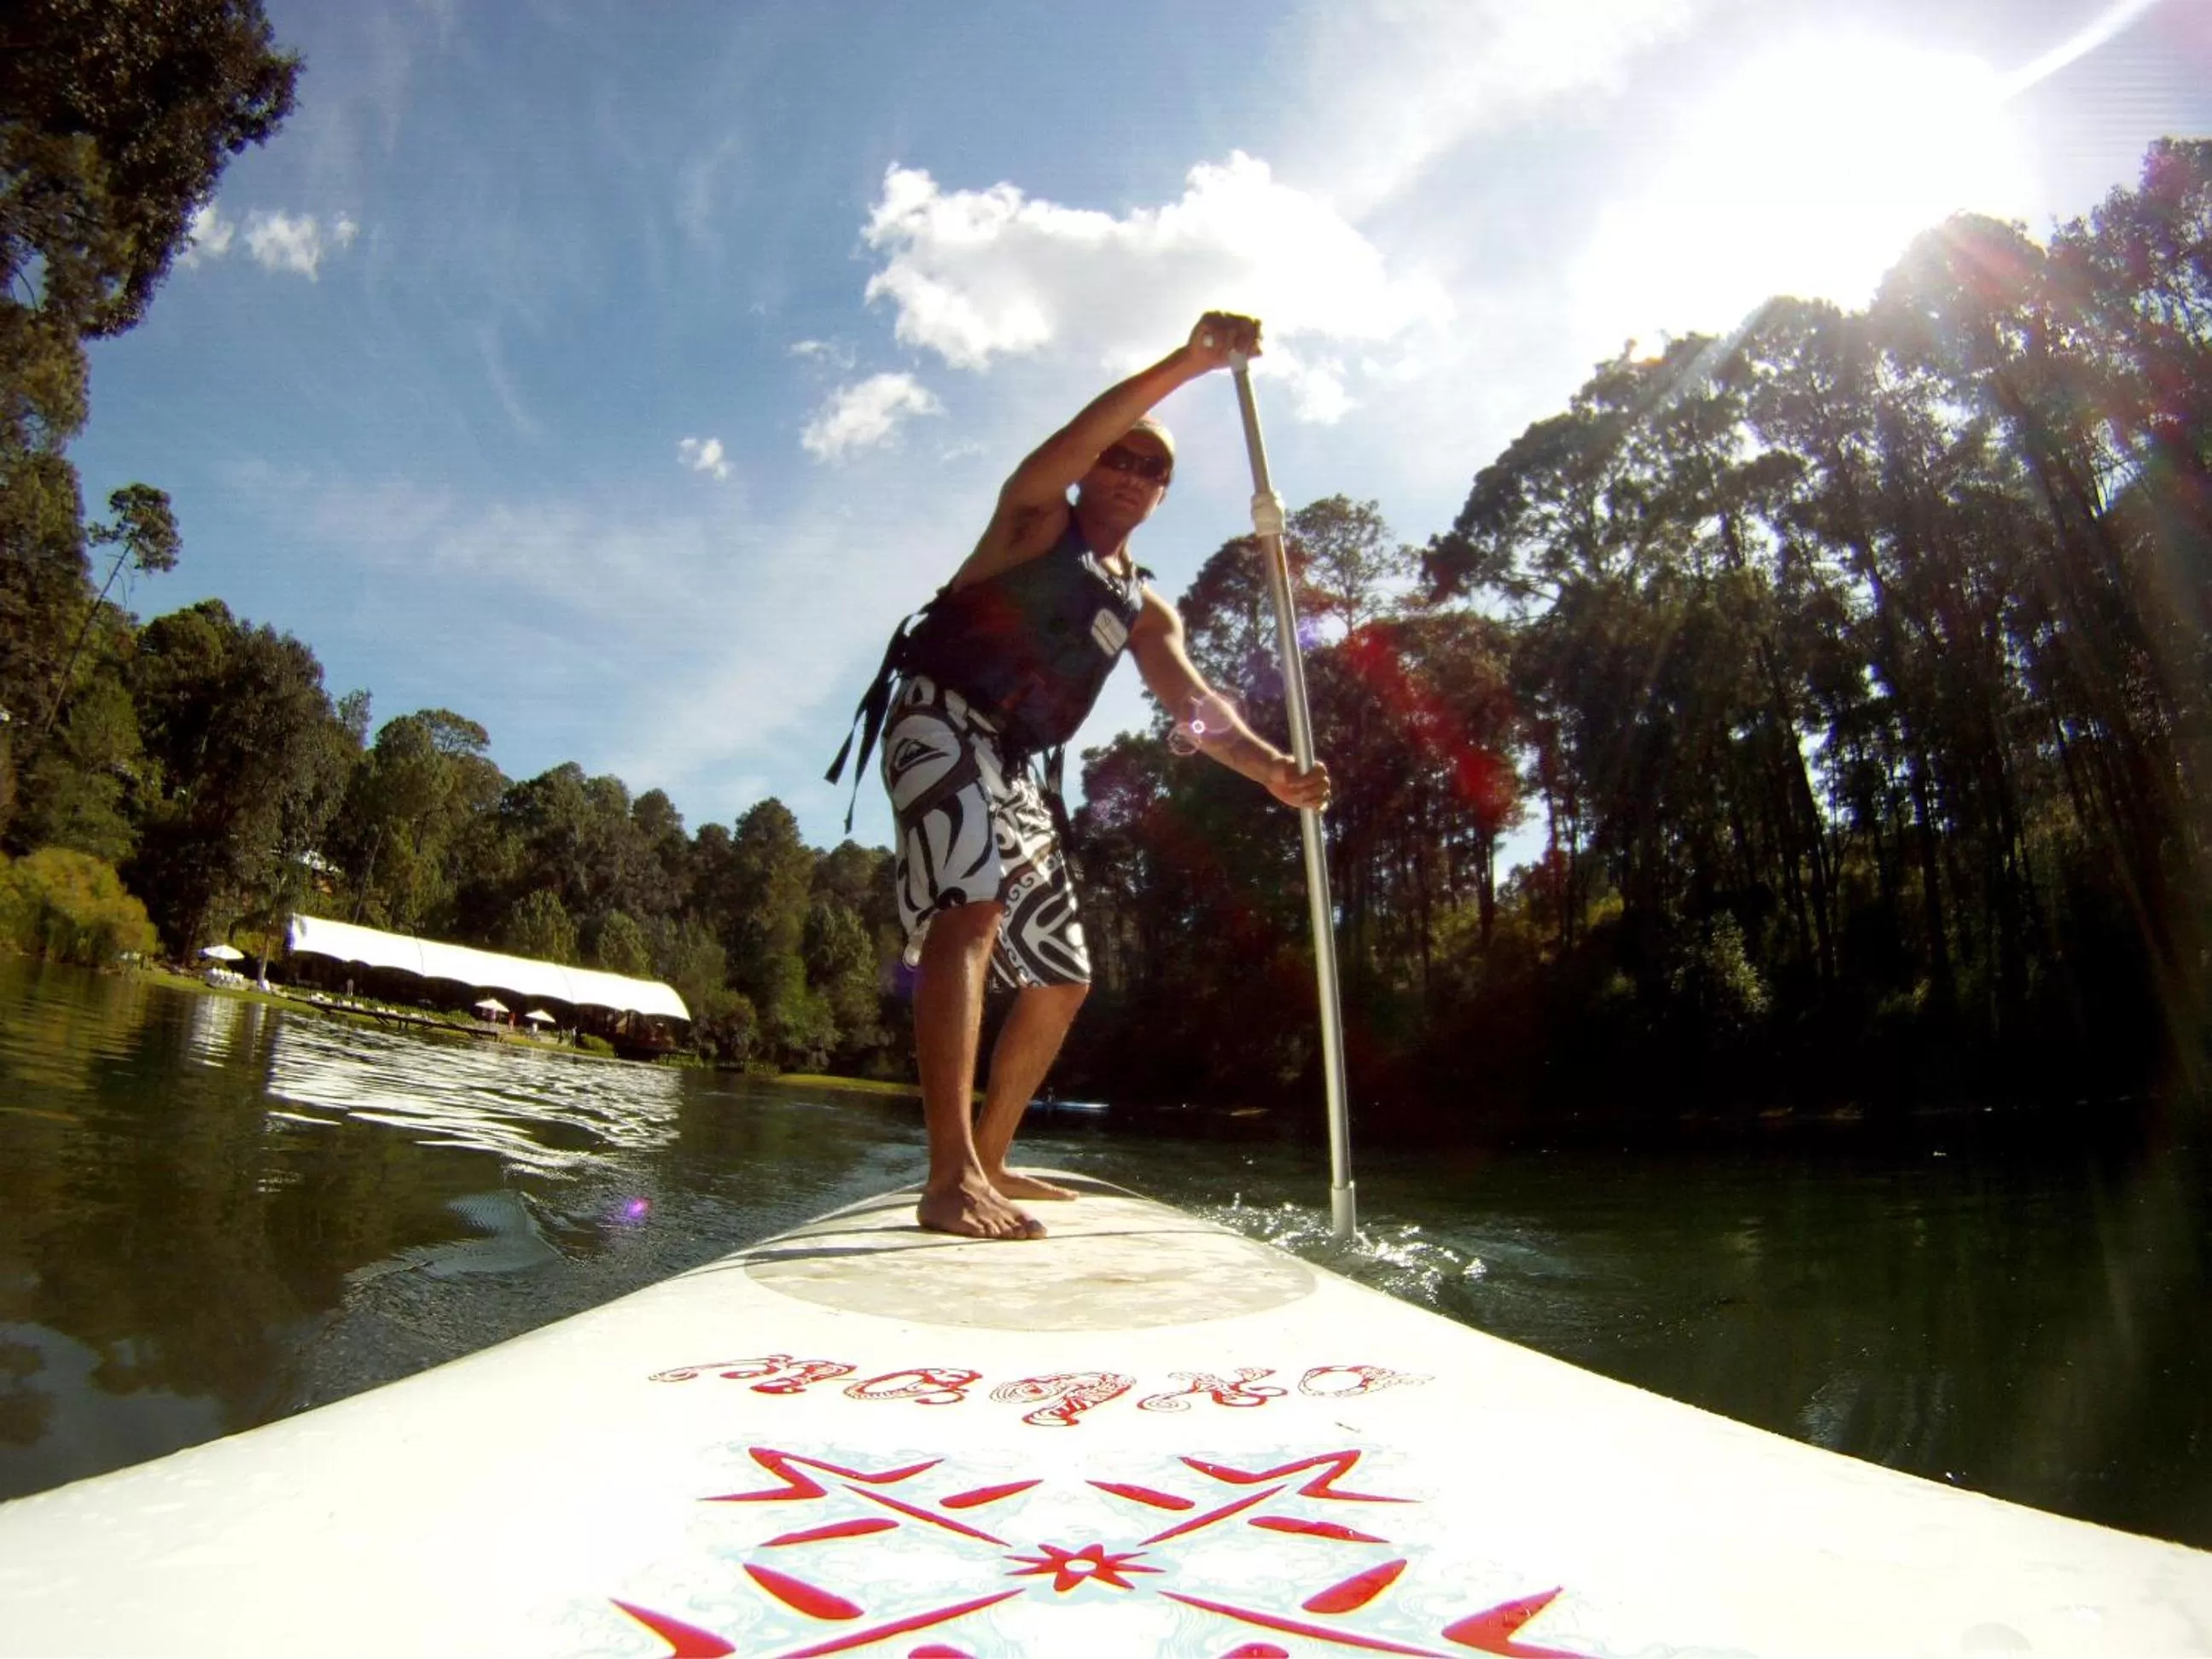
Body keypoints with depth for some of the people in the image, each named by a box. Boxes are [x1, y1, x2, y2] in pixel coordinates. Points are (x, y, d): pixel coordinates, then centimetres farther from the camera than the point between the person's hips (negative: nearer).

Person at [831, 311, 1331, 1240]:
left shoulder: (1144, 610, 19)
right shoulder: (1035, 517, 7)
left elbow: (1192, 703, 3)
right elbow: (1080, 435, -14)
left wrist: (1269, 769, -15)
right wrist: (1191, 361, -25)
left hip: (1015, 770, 7)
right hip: (942, 719, -7)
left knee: (1060, 978, 7)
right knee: (972, 910, -30)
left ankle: (989, 1161, 20)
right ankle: (950, 1181, -37)